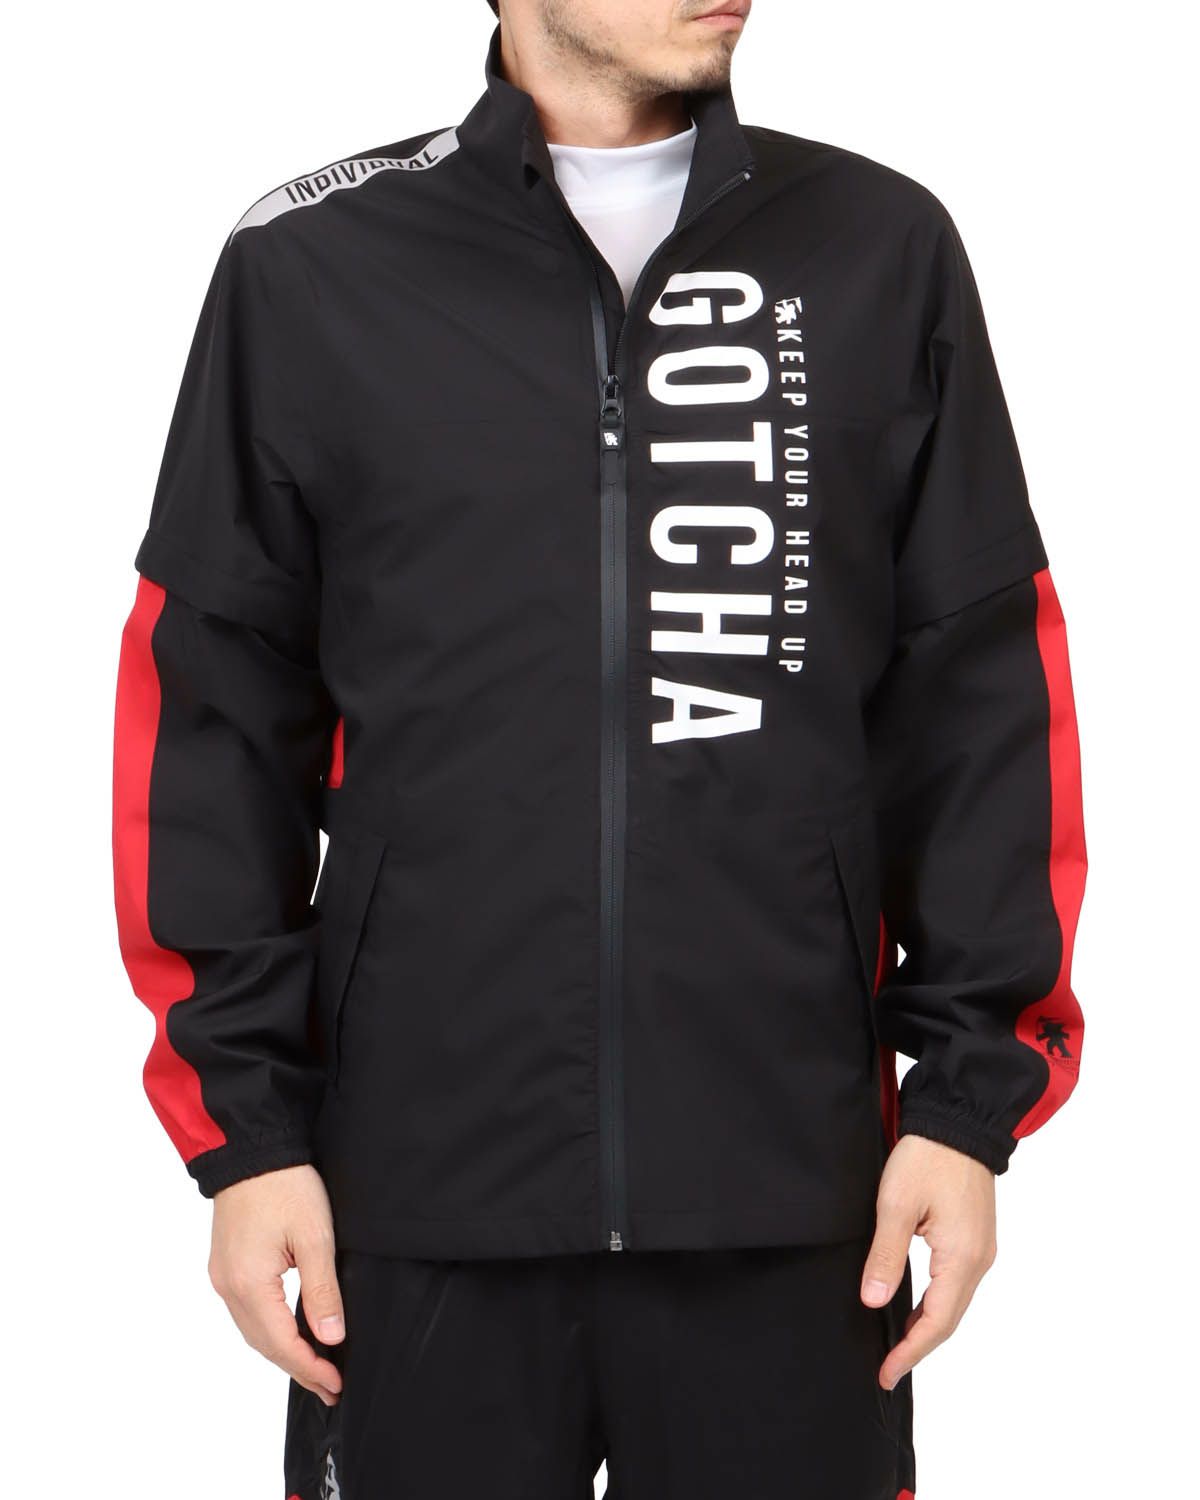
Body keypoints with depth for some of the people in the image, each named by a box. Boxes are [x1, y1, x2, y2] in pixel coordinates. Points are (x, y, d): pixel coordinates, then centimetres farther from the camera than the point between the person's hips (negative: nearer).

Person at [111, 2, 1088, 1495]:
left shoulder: (881, 252, 5)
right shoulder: (311, 267, 2)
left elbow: (979, 702, 5)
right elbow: (213, 715, 3)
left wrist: (973, 1091, 0)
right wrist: (245, 1124, 0)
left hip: (792, 1199, 1)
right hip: (422, 1194, -1)